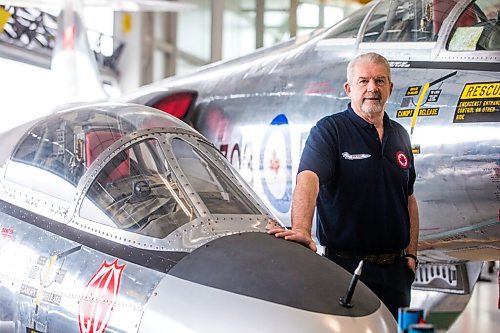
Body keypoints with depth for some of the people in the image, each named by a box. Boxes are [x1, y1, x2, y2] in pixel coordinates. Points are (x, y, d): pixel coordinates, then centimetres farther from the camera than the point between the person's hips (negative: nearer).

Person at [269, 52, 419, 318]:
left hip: (395, 268, 6)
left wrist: (411, 254, 11)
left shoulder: (400, 136, 13)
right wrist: (301, 229, -43)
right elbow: (308, 179, -26)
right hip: (346, 265, -6)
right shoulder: (329, 131, -8)